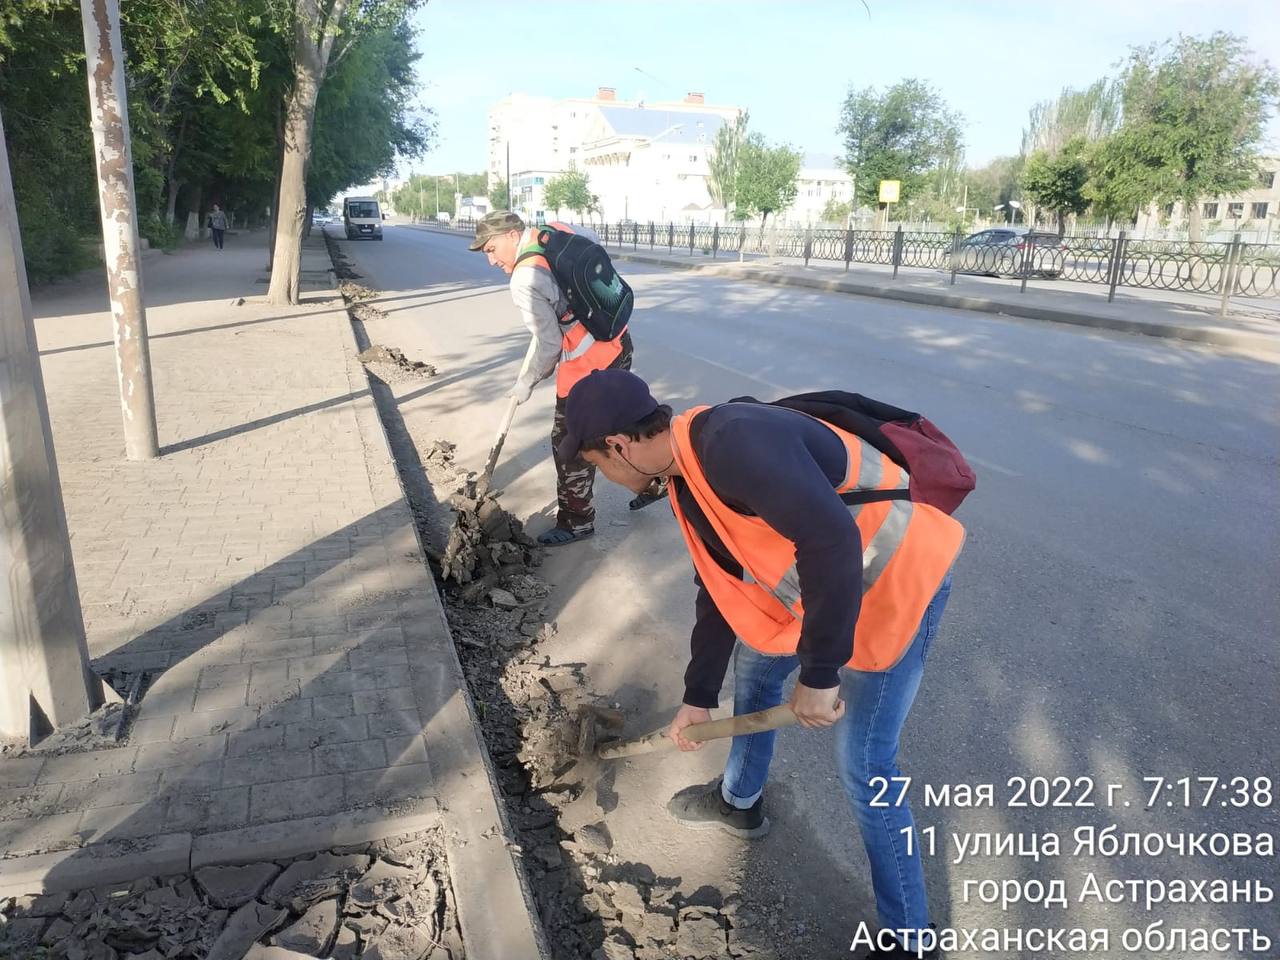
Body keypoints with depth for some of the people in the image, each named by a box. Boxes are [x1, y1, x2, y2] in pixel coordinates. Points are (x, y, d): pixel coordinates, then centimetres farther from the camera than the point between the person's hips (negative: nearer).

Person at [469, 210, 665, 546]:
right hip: (618, 342, 9)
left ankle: (575, 521, 20)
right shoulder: (555, 231, 2)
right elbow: (593, 240, 25)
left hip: (587, 364, -9)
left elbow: (549, 345, -19)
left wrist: (527, 383, -3)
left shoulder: (525, 281, -21)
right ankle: (654, 481, 38)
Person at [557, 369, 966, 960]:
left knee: (862, 764, -2)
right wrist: (698, 697, 19)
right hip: (829, 583, 10)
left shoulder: (732, 443, -30)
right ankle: (739, 802, 48)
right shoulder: (692, 483, 3)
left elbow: (832, 542, -38)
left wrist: (818, 674, -28)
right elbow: (718, 590, 12)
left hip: (901, 579, -10)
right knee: (755, 665, 23)